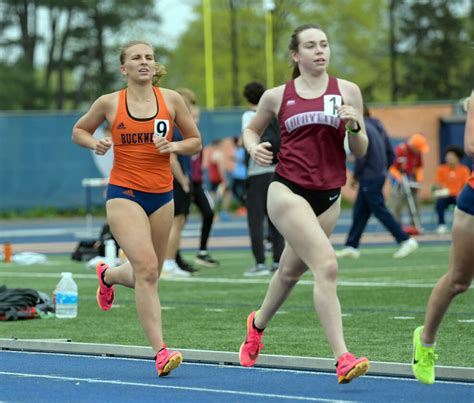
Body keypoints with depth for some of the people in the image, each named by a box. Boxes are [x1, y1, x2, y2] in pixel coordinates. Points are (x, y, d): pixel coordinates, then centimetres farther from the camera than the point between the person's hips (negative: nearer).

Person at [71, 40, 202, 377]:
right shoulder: (109, 103, -1)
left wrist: (173, 146, -10)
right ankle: (160, 352, -21)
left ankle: (108, 275, 49)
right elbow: (79, 131, 15)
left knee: (148, 275, 14)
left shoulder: (171, 100, 2)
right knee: (147, 268, -21)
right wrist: (95, 144, -6)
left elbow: (196, 141, 10)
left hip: (162, 196, 4)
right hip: (124, 194, -4)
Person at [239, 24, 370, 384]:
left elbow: (360, 151, 7)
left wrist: (355, 125, -13)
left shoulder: (347, 91, 5)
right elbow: (251, 129, 20)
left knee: (291, 271, 18)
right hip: (288, 190, -4)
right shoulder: (277, 96, 3)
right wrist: (254, 147, -2)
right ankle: (342, 358, -22)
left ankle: (258, 323, 49)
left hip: (329, 196, 4)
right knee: (327, 266, -21)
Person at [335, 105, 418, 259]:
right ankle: (351, 247, 15)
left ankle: (406, 240, -10)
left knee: (381, 211, -7)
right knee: (359, 212, 12)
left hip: (369, 178, -9)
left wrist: (356, 175, -6)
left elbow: (361, 156, -19)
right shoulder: (378, 127, 14)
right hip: (379, 175, 9)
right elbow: (391, 154, 15)